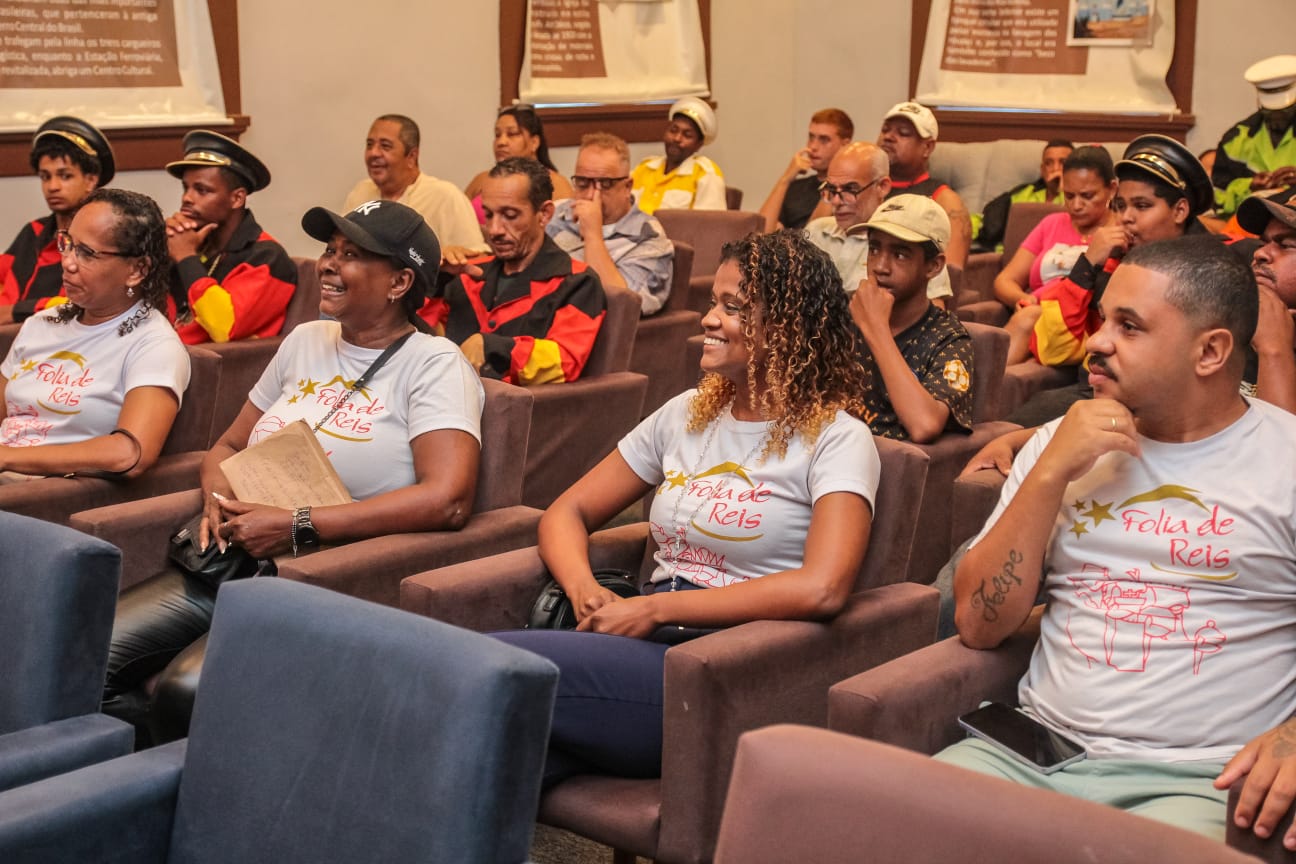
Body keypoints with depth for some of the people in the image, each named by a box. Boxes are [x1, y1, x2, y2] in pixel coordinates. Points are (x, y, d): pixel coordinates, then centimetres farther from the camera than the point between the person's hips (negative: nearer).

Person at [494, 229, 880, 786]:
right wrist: (585, 590, -5)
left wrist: (653, 608, -16)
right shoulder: (687, 415, 18)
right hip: (651, 645, 5)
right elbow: (565, 514, 19)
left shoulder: (835, 438, -2)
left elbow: (822, 588, -19)